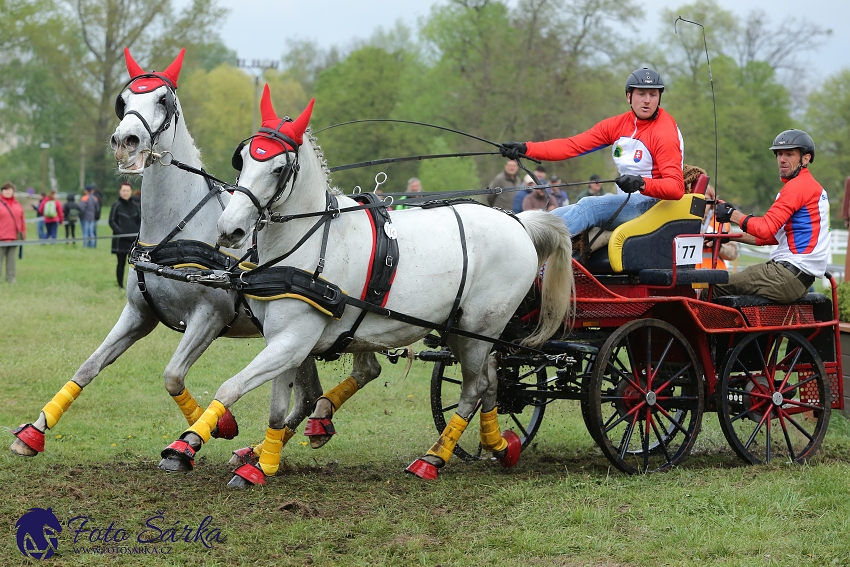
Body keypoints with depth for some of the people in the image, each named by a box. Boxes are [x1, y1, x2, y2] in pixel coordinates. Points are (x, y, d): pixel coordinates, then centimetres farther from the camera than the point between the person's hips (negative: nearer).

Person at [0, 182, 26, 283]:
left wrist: (23, 233, 11)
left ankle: (11, 278, 13)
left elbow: (22, 220, 16)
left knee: (11, 259, 9)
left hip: (14, 237, 5)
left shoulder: (17, 204, 13)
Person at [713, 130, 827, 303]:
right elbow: (774, 235, 22)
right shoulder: (812, 186, 23)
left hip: (790, 276, -11)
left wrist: (732, 215, -6)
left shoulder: (797, 186, -11)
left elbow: (766, 229, -19)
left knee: (717, 288, -10)